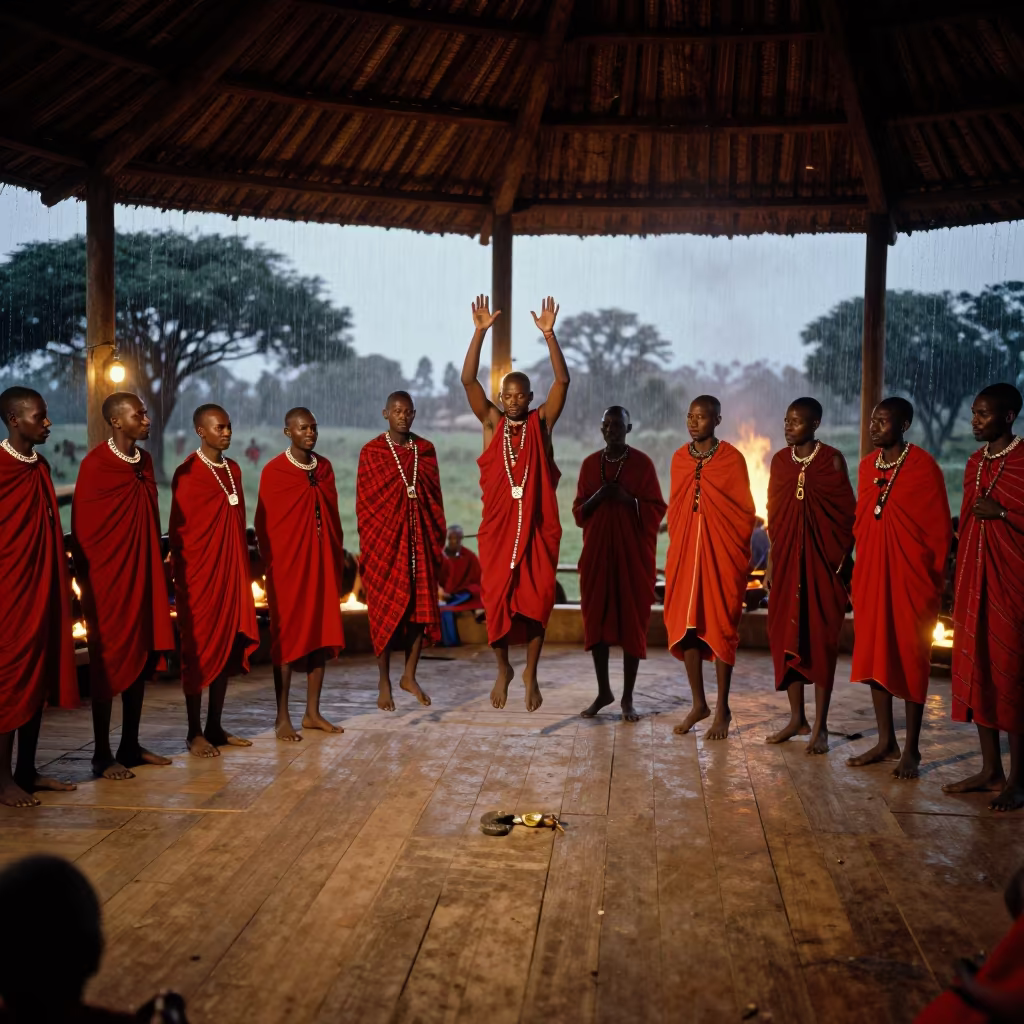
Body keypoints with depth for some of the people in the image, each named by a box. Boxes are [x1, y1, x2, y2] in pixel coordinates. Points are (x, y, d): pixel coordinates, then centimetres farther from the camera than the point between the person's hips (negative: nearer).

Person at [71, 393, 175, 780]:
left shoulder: (144, 461, 9)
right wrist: (87, 581, -8)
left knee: (142, 658, 10)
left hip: (144, 574, 7)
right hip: (109, 577, -7)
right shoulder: (95, 465, -12)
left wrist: (156, 567, 12)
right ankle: (102, 755, 11)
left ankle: (131, 745, 22)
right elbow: (81, 529, -10)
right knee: (110, 663, 0)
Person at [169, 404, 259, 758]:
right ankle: (195, 733, 9)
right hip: (199, 573, -6)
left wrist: (242, 569, 10)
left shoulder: (233, 470, 11)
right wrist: (183, 576, -10)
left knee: (229, 647, 8)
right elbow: (178, 529, -8)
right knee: (199, 651, 0)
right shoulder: (187, 473, -9)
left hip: (232, 571, 7)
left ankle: (215, 727, 18)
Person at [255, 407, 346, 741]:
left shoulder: (324, 467, 9)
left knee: (322, 635, 7)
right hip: (289, 564, -5)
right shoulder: (274, 471, -7)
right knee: (288, 638, 0)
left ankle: (312, 713, 17)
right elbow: (264, 523, -5)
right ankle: (282, 718, 9)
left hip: (322, 563, 5)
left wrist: (337, 557, 9)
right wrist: (273, 563, -5)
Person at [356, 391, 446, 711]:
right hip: (384, 540, -3)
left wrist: (437, 541, 7)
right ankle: (384, 682, 14)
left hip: (419, 539, 4)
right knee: (385, 609, 2)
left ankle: (409, 675, 21)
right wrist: (368, 546, -5)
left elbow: (435, 498, 10)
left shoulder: (426, 450, 7)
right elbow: (364, 503, -2)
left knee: (422, 607, 5)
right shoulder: (371, 452, -4)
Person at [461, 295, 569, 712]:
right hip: (498, 525, 0)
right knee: (497, 598, 2)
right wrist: (480, 332, -11)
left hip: (538, 526, 0)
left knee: (537, 599, 2)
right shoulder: (491, 423, 6)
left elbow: (563, 380, -6)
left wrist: (549, 334, -13)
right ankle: (503, 668, 21)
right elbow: (468, 380, -4)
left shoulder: (541, 423, 5)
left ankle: (531, 672, 18)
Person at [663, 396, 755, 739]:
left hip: (721, 552, -4)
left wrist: (738, 553, -4)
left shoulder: (732, 458, -4)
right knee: (685, 624, 4)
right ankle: (698, 703, 18)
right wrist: (677, 548, 8)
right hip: (685, 550, 4)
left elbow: (745, 511, -2)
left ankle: (722, 709, 10)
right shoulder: (679, 458, 8)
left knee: (720, 627, 0)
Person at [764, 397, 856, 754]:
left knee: (821, 637, -1)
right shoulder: (780, 460, 8)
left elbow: (846, 514, -4)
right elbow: (774, 515, 11)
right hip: (787, 557, 5)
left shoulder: (832, 459, -5)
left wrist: (842, 561, -8)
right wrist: (771, 560, 9)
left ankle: (820, 726, 6)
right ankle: (797, 718, 19)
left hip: (821, 558, -4)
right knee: (786, 633, 6)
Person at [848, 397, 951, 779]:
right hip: (871, 574, 6)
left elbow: (941, 529, -7)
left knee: (910, 658, 1)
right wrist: (859, 569, 10)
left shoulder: (923, 466, -9)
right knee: (873, 654, 9)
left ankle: (911, 749, 11)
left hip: (909, 576, -6)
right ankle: (885, 741, 20)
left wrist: (933, 581, -7)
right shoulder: (866, 466, 8)